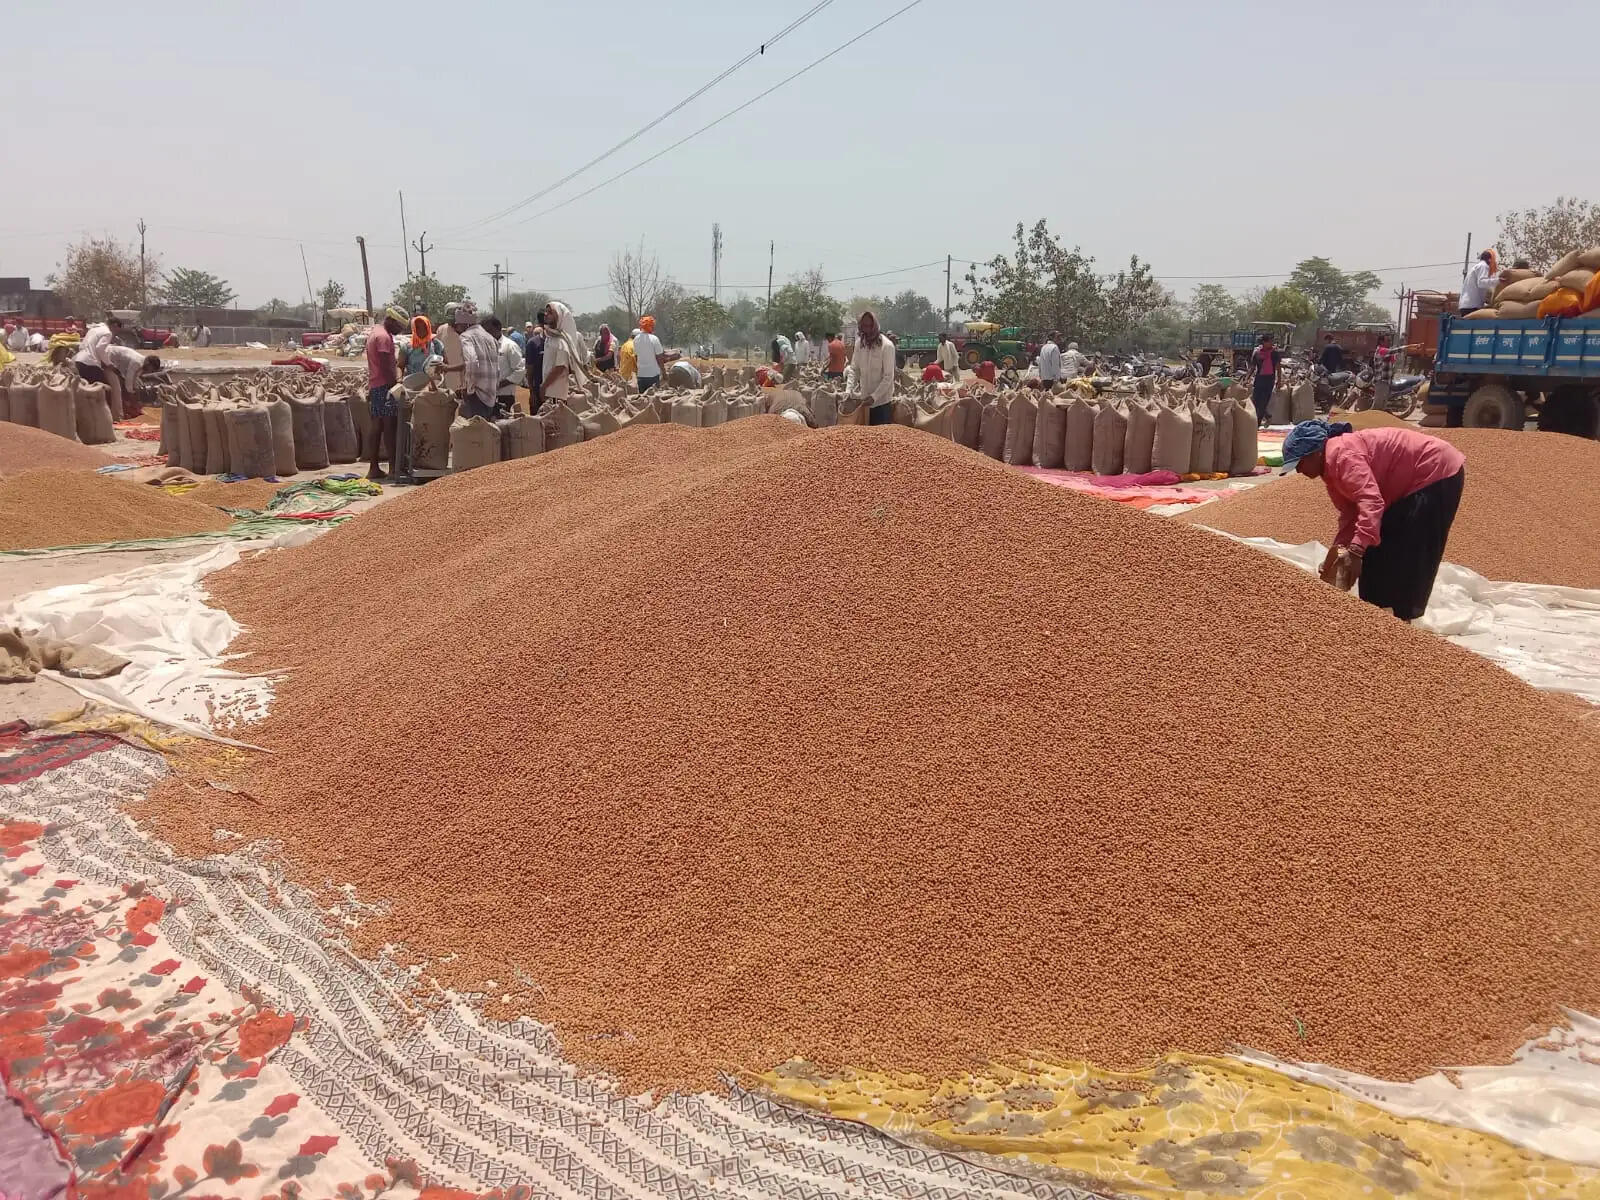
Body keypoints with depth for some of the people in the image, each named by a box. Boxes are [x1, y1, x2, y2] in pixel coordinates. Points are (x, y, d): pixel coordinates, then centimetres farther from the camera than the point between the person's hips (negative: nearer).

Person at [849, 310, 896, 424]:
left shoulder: (887, 346, -14)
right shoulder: (859, 343, 2)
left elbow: (888, 377, -16)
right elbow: (854, 370, 10)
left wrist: (874, 396, -22)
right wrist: (849, 391, -3)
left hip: (882, 401, -5)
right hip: (864, 400, 5)